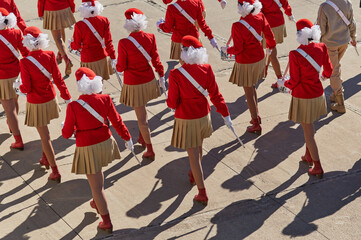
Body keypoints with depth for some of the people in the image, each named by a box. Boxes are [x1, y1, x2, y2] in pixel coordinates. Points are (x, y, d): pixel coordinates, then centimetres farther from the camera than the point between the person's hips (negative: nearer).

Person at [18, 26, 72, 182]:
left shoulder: (25, 63, -24)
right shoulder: (50, 56, -12)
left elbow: (27, 88, -18)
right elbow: (58, 79, -7)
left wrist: (20, 87, 5)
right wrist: (67, 97, 0)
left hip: (36, 104, -5)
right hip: (50, 99, 5)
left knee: (45, 137, 6)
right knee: (44, 131, 29)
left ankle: (56, 172, 11)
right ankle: (46, 159, 45)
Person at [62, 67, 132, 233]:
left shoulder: (74, 106, -22)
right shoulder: (105, 100, -12)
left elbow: (67, 134, -12)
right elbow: (117, 122, -3)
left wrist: (64, 127, 12)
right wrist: (127, 138, 13)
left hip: (87, 149, -5)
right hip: (104, 143, 5)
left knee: (96, 186, 8)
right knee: (97, 171, 34)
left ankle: (107, 222, 18)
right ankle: (97, 203, 52)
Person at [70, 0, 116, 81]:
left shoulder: (79, 25, -21)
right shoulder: (104, 21, -12)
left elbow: (76, 46, -8)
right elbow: (108, 42, -7)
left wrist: (71, 45, 16)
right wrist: (113, 57, 4)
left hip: (88, 59, -3)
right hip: (102, 57, 3)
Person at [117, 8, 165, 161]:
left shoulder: (124, 43, -23)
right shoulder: (150, 38, -12)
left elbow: (121, 67, -13)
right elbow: (155, 59, -2)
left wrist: (118, 67, 9)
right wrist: (161, 76, 11)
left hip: (133, 84, -4)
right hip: (148, 81, 4)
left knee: (141, 118, 7)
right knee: (142, 110, 30)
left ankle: (150, 151, 15)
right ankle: (142, 138, 44)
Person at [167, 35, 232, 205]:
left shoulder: (175, 75, -23)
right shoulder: (206, 70, -12)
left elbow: (172, 103, -16)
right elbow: (215, 95, -5)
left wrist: (170, 102, 8)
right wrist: (225, 115, 5)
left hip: (186, 121, -4)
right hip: (203, 117, 5)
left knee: (193, 155, 6)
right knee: (198, 147, 28)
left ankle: (202, 193, 12)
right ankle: (193, 175, 53)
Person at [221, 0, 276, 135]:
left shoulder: (238, 26, -28)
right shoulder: (260, 17, -12)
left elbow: (238, 49, -20)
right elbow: (269, 34, 1)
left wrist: (227, 50, 2)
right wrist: (271, 45, 22)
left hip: (245, 63, -6)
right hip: (259, 58, 6)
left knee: (249, 93, 9)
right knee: (251, 87, 28)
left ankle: (256, 125, 19)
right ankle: (256, 115, 37)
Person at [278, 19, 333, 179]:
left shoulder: (295, 55, -25)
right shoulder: (322, 48, -10)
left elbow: (294, 82, -17)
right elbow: (328, 71, 4)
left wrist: (283, 83, 4)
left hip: (303, 98, -5)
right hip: (318, 94, 5)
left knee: (308, 132, 8)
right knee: (309, 125, 27)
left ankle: (318, 167, 14)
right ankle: (309, 156, 42)